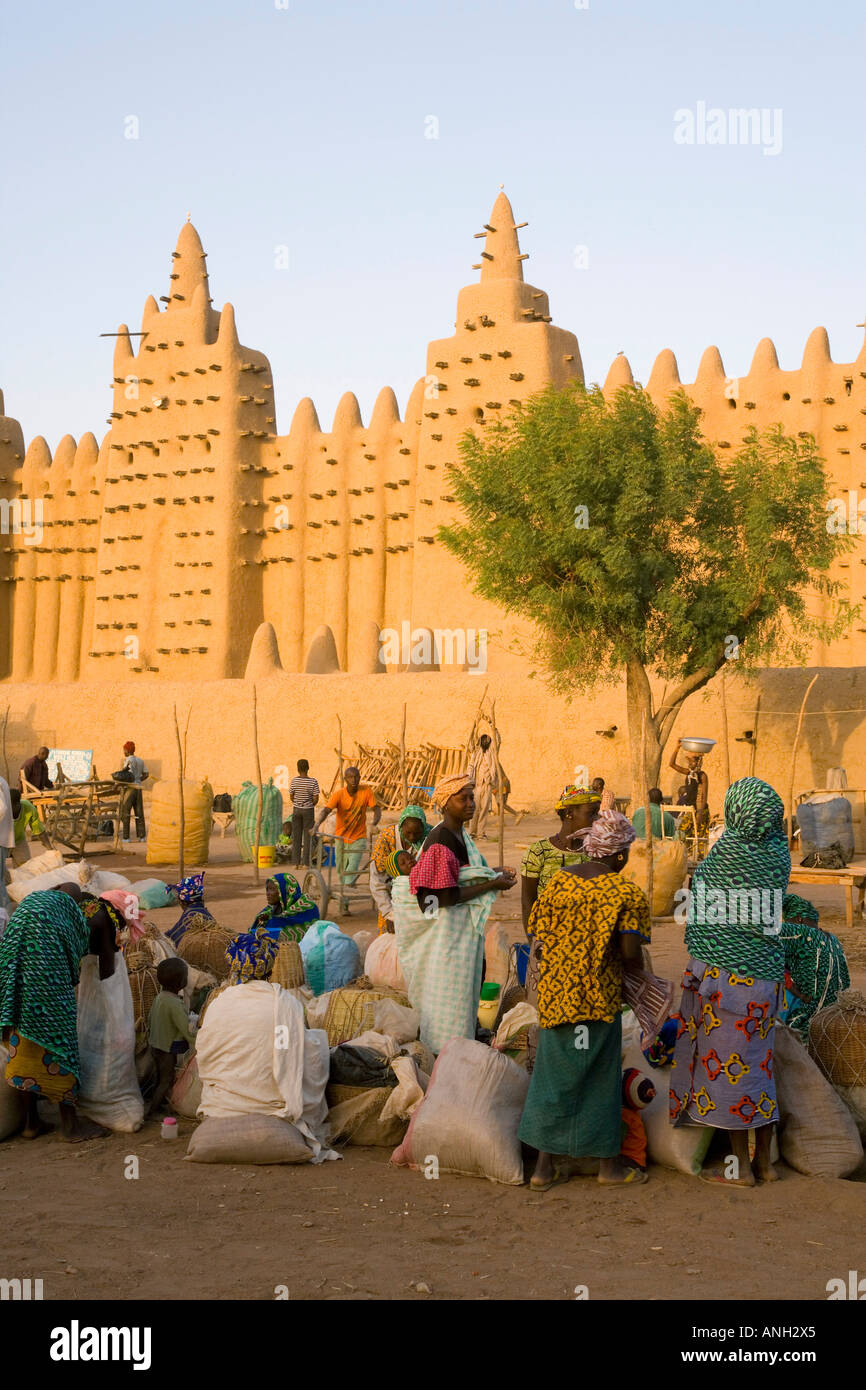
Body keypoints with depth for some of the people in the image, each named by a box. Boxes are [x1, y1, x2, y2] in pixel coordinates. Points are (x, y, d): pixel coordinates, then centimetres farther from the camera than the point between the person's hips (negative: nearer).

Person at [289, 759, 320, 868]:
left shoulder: (294, 781, -6)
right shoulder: (313, 782, -11)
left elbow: (291, 797, 2)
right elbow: (316, 799, -8)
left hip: (296, 810, 2)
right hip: (309, 810, -2)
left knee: (296, 836, 8)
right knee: (308, 836, 5)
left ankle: (296, 863, 8)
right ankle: (306, 862, 3)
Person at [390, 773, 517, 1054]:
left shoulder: (461, 834, 6)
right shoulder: (439, 842, -23)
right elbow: (447, 896, -25)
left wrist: (492, 873, 2)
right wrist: (493, 884, -20)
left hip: (465, 925, 9)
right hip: (446, 927, -9)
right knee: (449, 988, 0)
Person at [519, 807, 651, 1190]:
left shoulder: (559, 880, 2)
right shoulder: (625, 893, -12)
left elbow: (539, 934, 3)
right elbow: (630, 952, -16)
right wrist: (637, 965, 6)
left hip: (554, 990, 4)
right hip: (598, 996, -4)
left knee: (552, 1072, 12)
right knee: (599, 1076, 9)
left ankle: (545, 1164, 15)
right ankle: (608, 1163, 21)